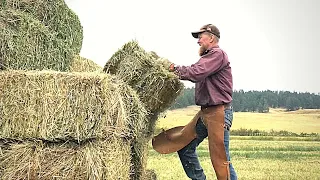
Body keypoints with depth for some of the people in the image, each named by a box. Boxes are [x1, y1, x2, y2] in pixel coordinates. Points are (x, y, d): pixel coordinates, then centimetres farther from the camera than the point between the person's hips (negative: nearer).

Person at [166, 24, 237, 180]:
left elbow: (196, 73, -22)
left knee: (220, 159, -8)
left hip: (218, 112, -10)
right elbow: (196, 74, 12)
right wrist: (177, 69, -2)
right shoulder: (208, 56, 21)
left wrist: (176, 69, -10)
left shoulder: (217, 54, -11)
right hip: (205, 112, 10)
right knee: (185, 147, 11)